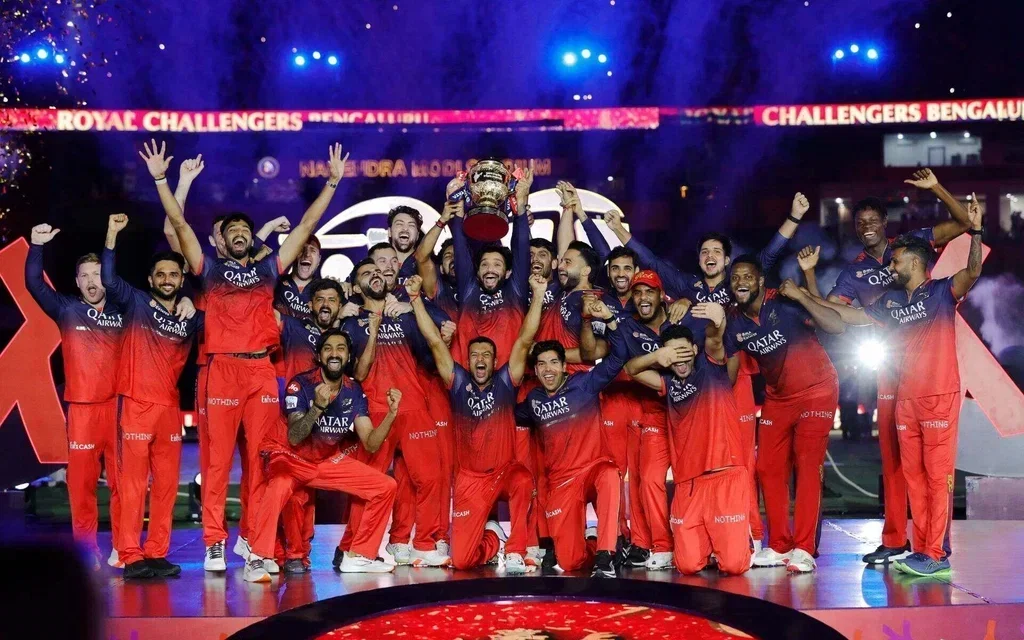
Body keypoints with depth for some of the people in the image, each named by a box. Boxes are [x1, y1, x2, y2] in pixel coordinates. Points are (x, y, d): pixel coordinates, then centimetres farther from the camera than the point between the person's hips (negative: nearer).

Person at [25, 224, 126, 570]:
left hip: (119, 405, 0)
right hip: (81, 406, 0)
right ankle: (86, 549, 9)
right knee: (81, 480, 0)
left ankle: (122, 548, 7)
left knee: (122, 478, 0)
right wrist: (37, 246, -11)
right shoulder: (66, 310, 8)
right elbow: (34, 283, 0)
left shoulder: (123, 312, 9)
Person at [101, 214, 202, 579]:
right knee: (133, 483, -4)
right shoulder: (136, 303, 3)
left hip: (170, 407, 4)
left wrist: (193, 306, -5)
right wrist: (112, 234, -18)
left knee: (167, 484, 5)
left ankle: (157, 554, 13)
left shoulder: (191, 317, 13)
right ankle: (131, 557, -1)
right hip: (135, 404, -4)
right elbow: (109, 280, -11)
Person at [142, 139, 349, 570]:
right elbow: (180, 225, 9)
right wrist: (160, 179, 3)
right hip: (222, 369, -1)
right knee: (217, 458, -2)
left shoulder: (269, 268, 17)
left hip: (262, 369, 1)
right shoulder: (210, 269, 14)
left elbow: (307, 224, 15)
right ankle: (214, 544, 0)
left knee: (262, 458, 1)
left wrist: (332, 182, 13)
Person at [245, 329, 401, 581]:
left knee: (385, 487, -3)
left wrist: (391, 414, -25)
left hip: (329, 461, 6)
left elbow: (371, 443, -9)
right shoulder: (301, 384, -19)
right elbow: (293, 438, -29)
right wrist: (318, 407, -44)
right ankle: (256, 561, -25)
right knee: (279, 487, -39)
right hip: (290, 457, -6)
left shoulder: (354, 391, -5)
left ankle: (358, 556, 9)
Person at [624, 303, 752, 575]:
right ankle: (708, 541, 31)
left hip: (726, 476, -4)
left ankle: (742, 538, 24)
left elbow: (714, 341, -19)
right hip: (687, 482, 4)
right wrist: (656, 357, -13)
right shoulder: (669, 383, 14)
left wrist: (718, 322, -43)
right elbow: (631, 369, 9)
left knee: (734, 564, -10)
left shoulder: (711, 367, 2)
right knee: (688, 565, -2)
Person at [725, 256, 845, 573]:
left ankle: (803, 549, -8)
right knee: (768, 468, 3)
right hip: (777, 398, 6)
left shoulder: (784, 303, -21)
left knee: (807, 466, -11)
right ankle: (778, 547, 14)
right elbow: (729, 368, 4)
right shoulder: (735, 321, -5)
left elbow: (838, 326, -29)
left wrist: (800, 296, -34)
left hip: (816, 391, -6)